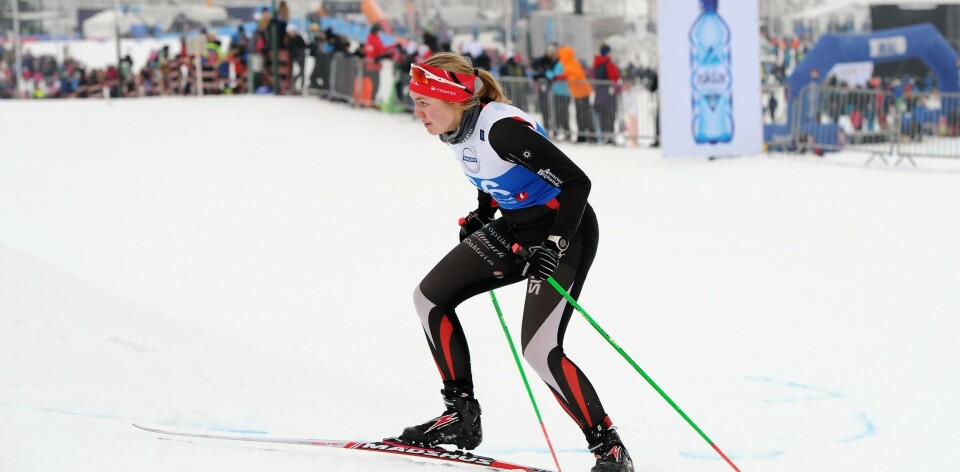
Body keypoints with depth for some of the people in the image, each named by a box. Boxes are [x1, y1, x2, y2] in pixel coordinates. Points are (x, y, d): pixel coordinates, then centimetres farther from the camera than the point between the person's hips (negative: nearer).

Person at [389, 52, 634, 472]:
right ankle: (462, 415, 13)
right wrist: (480, 217, 13)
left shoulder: (502, 128, -28)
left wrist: (556, 244, -30)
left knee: (539, 350, -20)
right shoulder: (457, 129, -1)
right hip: (517, 228, 10)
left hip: (566, 232, -9)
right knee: (429, 297, 6)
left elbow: (577, 181, -27)